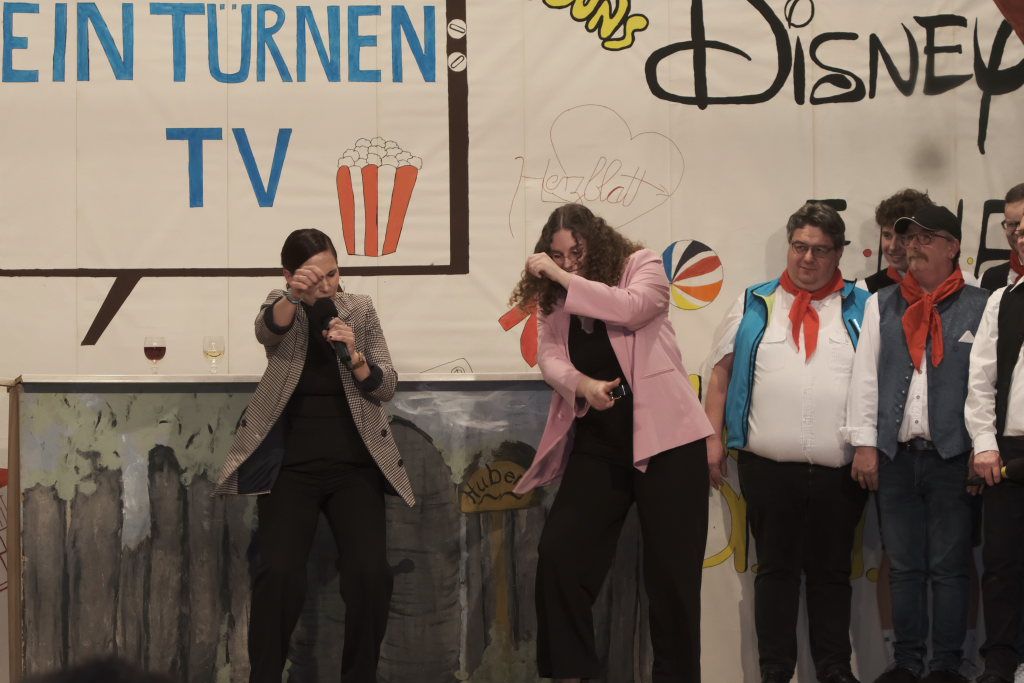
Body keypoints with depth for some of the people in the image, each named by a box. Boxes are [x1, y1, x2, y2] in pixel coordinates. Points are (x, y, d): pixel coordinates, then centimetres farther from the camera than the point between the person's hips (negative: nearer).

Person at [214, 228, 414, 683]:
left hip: (353, 464, 1)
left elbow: (386, 388, 2)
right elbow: (267, 330, -23)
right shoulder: (280, 307, 3)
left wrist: (355, 355, -18)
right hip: (290, 464, -1)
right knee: (278, 574, -19)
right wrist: (295, 295, -44)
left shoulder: (359, 309, 7)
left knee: (370, 574, -14)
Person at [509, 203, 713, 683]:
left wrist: (565, 278, -20)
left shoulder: (642, 266, -3)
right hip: (596, 443, 4)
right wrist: (583, 384, -21)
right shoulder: (556, 301, 9)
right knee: (557, 555, -3)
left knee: (671, 569, 1)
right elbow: (549, 357, -1)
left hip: (662, 435, -4)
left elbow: (630, 309, -23)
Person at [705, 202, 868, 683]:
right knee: (775, 570, 6)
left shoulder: (862, 309, 7)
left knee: (832, 572, 8)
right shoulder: (754, 305, 9)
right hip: (768, 467, 0)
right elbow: (722, 373, 9)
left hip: (839, 471, 0)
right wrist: (713, 439, 1)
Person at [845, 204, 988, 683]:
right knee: (904, 567, 8)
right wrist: (864, 443, 1)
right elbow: (865, 376, 8)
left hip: (952, 458, -3)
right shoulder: (883, 306, 10)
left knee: (949, 568, 1)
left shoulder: (978, 307, -1)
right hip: (895, 457, 3)